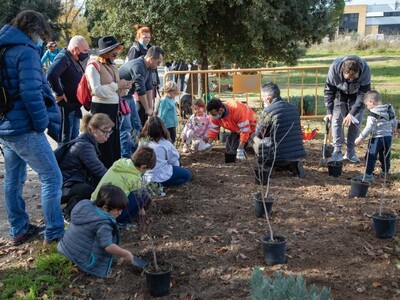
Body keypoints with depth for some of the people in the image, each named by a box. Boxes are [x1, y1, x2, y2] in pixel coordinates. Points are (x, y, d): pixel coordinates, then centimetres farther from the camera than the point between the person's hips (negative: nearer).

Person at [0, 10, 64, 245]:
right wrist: (42, 123, -12)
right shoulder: (26, 51, -15)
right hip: (25, 128, -9)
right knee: (52, 177, -2)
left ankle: (19, 230, 27)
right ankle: (55, 234, 3)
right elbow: (31, 93, -24)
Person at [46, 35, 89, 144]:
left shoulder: (75, 60, 13)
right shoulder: (63, 58, -16)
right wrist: (59, 93, -25)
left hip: (75, 105, 9)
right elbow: (51, 74, -33)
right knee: (65, 139, 1)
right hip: (66, 105, -9)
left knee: (74, 137, 19)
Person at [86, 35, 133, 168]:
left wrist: (124, 87, 1)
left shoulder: (112, 67, 17)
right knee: (104, 146, -3)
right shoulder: (94, 66, -8)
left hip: (113, 108, 8)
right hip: (101, 109, -8)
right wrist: (117, 85, -14)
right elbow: (97, 90, -20)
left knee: (115, 144, 12)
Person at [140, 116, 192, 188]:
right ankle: (161, 185, -1)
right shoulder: (165, 144, -19)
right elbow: (174, 159, -6)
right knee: (187, 174, 11)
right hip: (162, 176, -7)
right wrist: (177, 165, 18)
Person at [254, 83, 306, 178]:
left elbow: (258, 133, -2)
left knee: (256, 140, 16)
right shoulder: (293, 108, 9)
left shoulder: (268, 110, -13)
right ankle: (293, 165, 10)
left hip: (280, 157, -7)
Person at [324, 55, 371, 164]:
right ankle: (337, 152, -6)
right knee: (336, 121, -10)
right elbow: (329, 90, -19)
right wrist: (329, 112, -20)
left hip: (356, 97, 0)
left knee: (355, 122, -5)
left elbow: (363, 94, -25)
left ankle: (350, 152, 7)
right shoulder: (334, 68, -34)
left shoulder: (365, 70, -35)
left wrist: (351, 113, -29)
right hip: (340, 95, 0)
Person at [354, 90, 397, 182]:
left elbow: (368, 128, -20)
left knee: (371, 156, 0)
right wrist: (394, 128, 39)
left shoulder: (373, 114, -17)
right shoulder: (390, 109, 6)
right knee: (385, 156, 19)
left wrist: (360, 138, -15)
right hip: (388, 136, 7)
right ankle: (385, 173, 30)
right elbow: (394, 121, 18)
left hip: (377, 138, -7)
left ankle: (368, 174, 1)